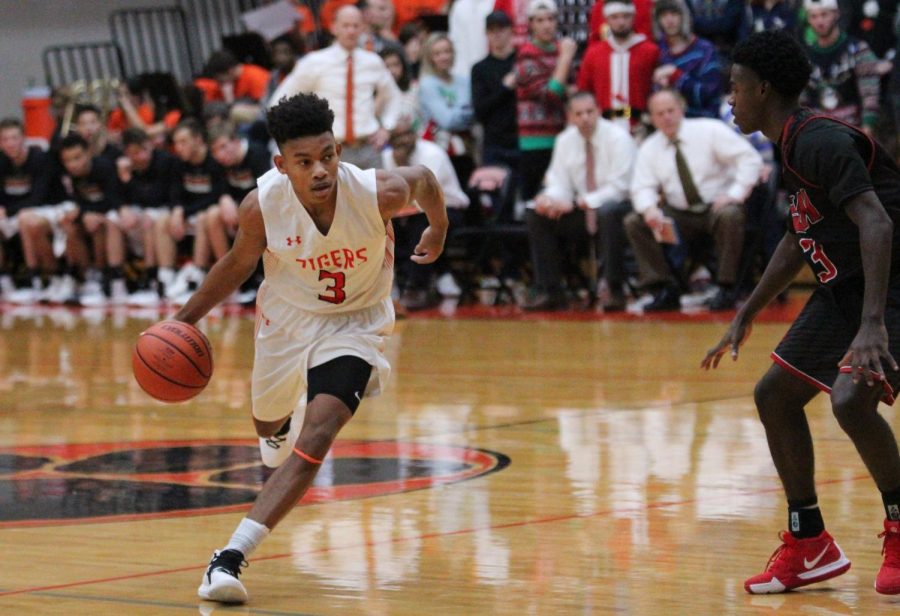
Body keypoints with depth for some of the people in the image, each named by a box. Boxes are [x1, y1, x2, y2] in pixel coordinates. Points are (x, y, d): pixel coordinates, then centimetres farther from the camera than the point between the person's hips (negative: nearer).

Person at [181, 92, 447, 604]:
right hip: (287, 317, 3)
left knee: (316, 437, -24)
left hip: (355, 323, -3)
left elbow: (424, 179, -6)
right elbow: (239, 264, -4)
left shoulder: (380, 193, -32)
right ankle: (283, 423, 69)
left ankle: (232, 556, -25)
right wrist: (187, 317, -4)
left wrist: (438, 231, 13)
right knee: (269, 425, 27)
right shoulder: (262, 205, -27)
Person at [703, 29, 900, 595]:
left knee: (851, 399, -29)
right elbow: (799, 242, 25)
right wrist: (745, 318, 27)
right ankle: (810, 546, 17)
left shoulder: (821, 141, -19)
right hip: (844, 290, 11)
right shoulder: (794, 147, 12)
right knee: (776, 395, 10)